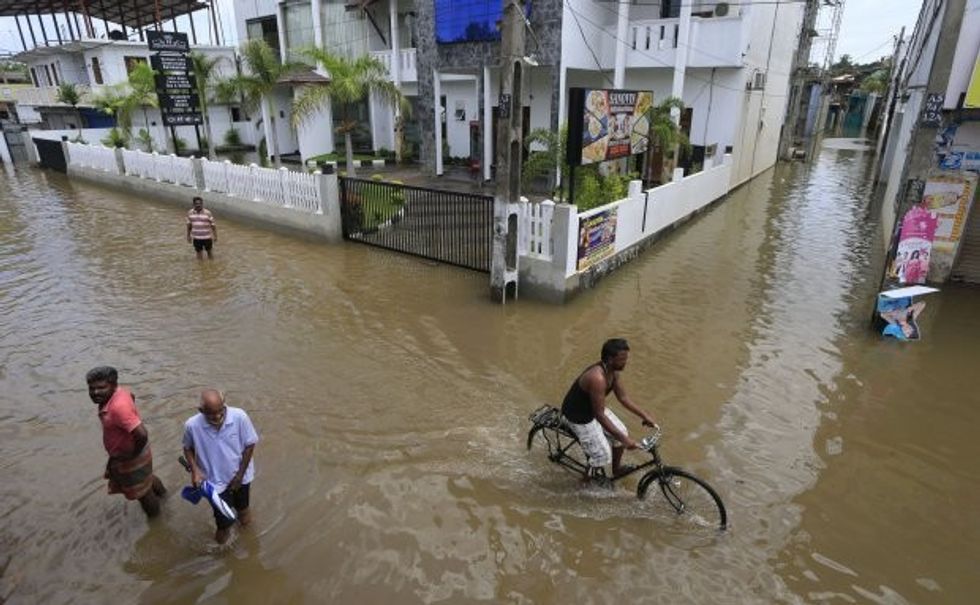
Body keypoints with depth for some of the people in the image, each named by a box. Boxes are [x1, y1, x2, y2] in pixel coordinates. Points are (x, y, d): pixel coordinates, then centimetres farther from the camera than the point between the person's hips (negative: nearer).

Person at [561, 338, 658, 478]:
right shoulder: (598, 378, -38)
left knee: (622, 433, 12)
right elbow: (599, 415, -34)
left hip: (593, 407, 9)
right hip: (579, 415, -9)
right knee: (603, 456, -4)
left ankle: (617, 469, 35)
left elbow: (623, 397, 4)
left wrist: (644, 415, 0)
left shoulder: (613, 371, -10)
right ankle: (591, 476, 27)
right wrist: (623, 439, -31)